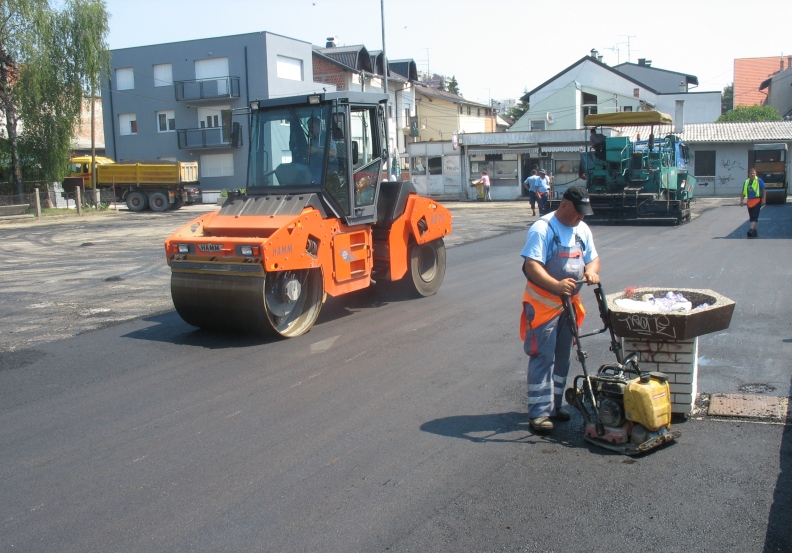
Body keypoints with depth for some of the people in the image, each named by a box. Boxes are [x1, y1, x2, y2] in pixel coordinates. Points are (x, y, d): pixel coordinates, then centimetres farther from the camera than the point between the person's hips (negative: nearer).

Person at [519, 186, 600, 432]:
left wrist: (591, 271, -9)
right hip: (543, 303, -8)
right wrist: (556, 285, -38)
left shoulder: (582, 229, 8)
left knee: (562, 356, 13)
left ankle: (554, 404, 25)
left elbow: (593, 258, 15)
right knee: (543, 357, -7)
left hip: (569, 303, 8)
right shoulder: (542, 229, -16)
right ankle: (539, 412, -2)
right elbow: (531, 265, -24)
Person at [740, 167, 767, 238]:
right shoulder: (746, 182, 10)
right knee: (751, 217, 10)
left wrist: (764, 199, -13)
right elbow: (743, 192, 13)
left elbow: (764, 190, -5)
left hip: (757, 201, -6)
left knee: (754, 216, -14)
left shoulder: (759, 181, -4)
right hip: (749, 201, 6)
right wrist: (741, 200, 5)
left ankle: (751, 229, -23)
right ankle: (755, 230, 19)